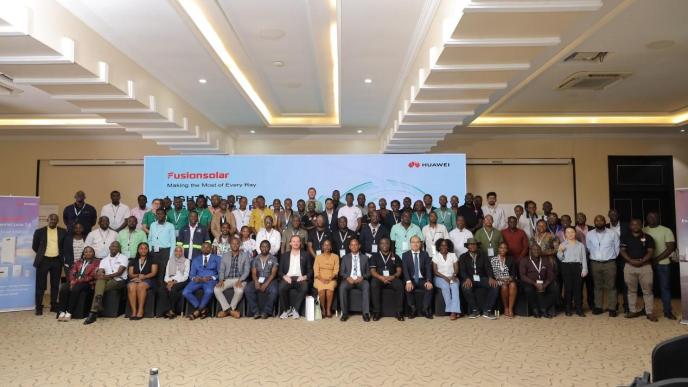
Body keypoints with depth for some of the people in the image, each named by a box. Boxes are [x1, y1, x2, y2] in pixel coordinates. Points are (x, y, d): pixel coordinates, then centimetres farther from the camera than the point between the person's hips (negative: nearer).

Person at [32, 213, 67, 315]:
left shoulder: (63, 232, 5)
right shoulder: (39, 231, 0)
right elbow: (34, 246, 9)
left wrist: (61, 255, 4)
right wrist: (42, 253, 10)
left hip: (57, 261, 1)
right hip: (43, 261, -1)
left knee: (55, 285, 8)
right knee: (40, 285, 1)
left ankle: (54, 306, 17)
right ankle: (39, 307, 8)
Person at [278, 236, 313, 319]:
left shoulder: (305, 255, 15)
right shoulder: (285, 255, 18)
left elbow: (310, 270, 11)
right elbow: (280, 270, 12)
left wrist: (305, 277, -9)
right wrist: (284, 276, -9)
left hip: (300, 278, -1)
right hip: (288, 278, 1)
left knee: (304, 288, -35)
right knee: (281, 288, -32)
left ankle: (295, 310, -18)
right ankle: (286, 309, -11)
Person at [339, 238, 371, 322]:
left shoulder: (365, 258, 15)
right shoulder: (345, 258, 14)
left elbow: (368, 272, 10)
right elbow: (341, 272, 7)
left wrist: (362, 277, -12)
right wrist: (347, 277, -14)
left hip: (361, 280, 0)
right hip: (349, 280, 0)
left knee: (367, 286, -34)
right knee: (342, 287, -33)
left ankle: (366, 313, -30)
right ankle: (344, 313, -23)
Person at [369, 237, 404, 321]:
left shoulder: (395, 257, 17)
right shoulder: (375, 256, 13)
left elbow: (399, 270, 8)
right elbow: (372, 271, 2)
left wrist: (393, 276, -15)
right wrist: (381, 277, -17)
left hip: (392, 279, 1)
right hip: (378, 278, -1)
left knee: (399, 285, -31)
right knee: (374, 285, -34)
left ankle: (398, 312, -23)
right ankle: (376, 311, -26)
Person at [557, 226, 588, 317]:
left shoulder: (580, 245, 12)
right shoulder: (562, 245, 9)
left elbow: (584, 258, 8)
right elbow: (560, 258, 5)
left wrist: (584, 270, 0)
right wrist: (560, 251, -14)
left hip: (577, 266, 1)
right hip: (566, 266, -1)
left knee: (578, 288, -2)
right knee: (568, 287, -1)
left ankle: (579, 309, 5)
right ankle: (567, 309, 6)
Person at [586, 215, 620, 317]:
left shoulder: (612, 234, -2)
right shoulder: (590, 234, 3)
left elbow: (617, 248, 5)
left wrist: (612, 258, 10)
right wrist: (595, 256, 10)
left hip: (610, 263, -2)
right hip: (595, 263, 2)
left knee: (611, 286, 0)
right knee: (597, 286, 9)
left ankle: (612, 308, 5)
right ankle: (598, 307, 15)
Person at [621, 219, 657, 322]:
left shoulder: (648, 238, 3)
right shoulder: (625, 237, 7)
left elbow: (651, 252, -3)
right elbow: (622, 251, 3)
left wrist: (641, 261, -16)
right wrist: (631, 260, -13)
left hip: (645, 266, -2)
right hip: (629, 266, 2)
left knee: (647, 290, -1)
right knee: (631, 290, 7)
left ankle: (649, 313, 5)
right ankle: (633, 311, 15)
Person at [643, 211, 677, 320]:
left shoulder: (666, 231, -1)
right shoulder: (643, 231, 5)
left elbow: (671, 248, -7)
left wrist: (657, 259, -14)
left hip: (662, 264, -2)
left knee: (665, 287, 3)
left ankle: (667, 311, 12)